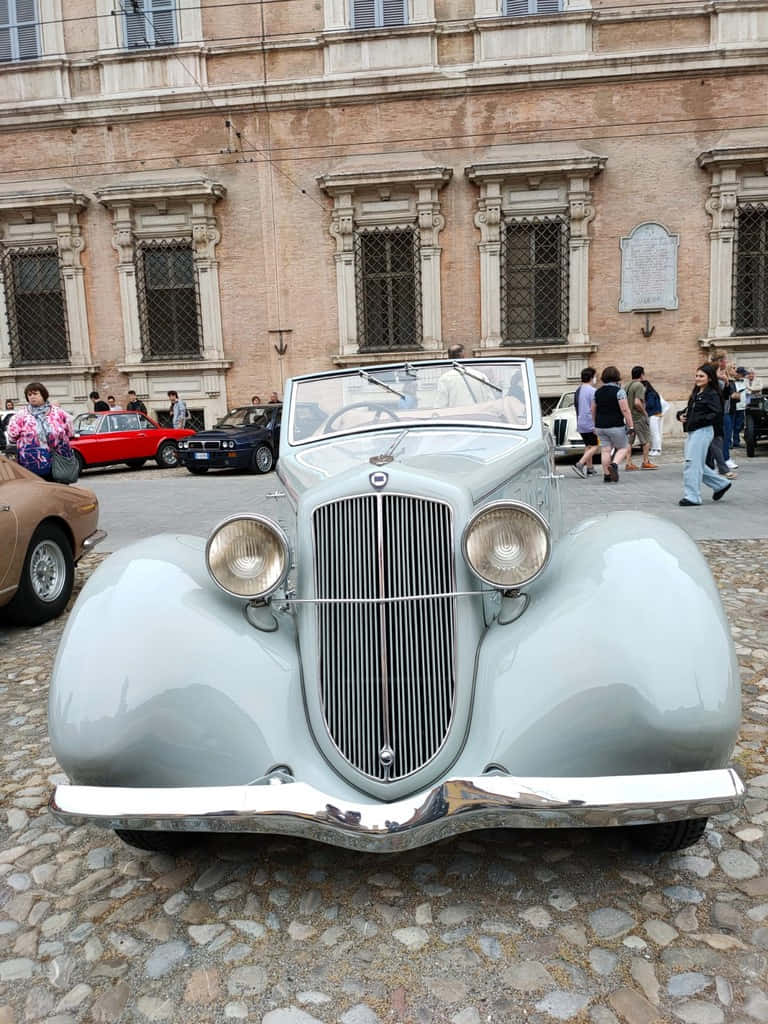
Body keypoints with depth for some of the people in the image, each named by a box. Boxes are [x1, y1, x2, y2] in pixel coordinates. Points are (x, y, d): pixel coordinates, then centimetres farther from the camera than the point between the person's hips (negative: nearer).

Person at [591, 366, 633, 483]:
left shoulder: (597, 392, 8)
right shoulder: (619, 391, -9)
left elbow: (593, 411, 14)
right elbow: (625, 410, -15)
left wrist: (596, 425, 24)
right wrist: (631, 425, -12)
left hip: (600, 427, 5)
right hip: (615, 426, -5)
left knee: (605, 451, 6)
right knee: (624, 448, 8)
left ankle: (607, 475, 5)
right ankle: (614, 464, -16)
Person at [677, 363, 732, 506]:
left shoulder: (712, 394, -8)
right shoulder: (695, 393, 15)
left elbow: (716, 413, -18)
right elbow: (688, 409, 24)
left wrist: (699, 420, -22)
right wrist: (681, 415, 4)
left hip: (703, 431, -9)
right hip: (692, 431, 9)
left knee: (691, 463, -8)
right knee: (698, 464, 14)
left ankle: (692, 497, -2)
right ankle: (721, 484, 28)